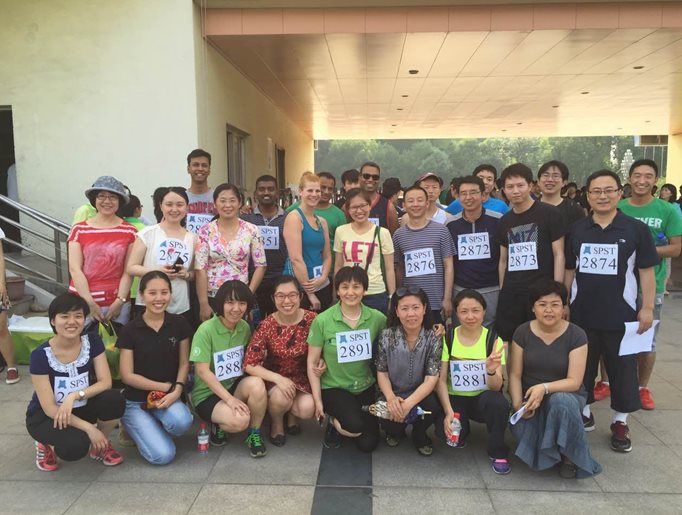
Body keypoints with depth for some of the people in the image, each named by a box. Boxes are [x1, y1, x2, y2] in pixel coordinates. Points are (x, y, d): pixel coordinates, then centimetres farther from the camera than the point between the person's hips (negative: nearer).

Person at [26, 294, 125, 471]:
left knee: (114, 399, -28)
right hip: (45, 416, -3)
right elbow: (49, 408, -22)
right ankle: (46, 443, 4)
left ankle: (100, 445, 1)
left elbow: (106, 382, -15)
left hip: (80, 408, 3)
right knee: (75, 446, -33)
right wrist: (89, 428, -28)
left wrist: (74, 396, -32)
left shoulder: (92, 342, -12)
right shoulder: (40, 355, -22)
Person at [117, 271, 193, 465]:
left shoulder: (179, 324, -2)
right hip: (136, 400, -2)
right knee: (163, 455, -18)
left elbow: (184, 363, 3)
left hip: (168, 396, 2)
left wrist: (177, 390, -16)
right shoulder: (130, 330, -9)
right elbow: (127, 375, -8)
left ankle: (156, 428, 4)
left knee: (181, 422, -33)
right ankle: (135, 426, 13)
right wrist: (166, 386, -12)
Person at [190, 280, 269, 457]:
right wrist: (229, 399, -25)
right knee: (240, 421, -32)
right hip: (207, 394, -4)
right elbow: (202, 371, -20)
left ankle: (254, 435, -6)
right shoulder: (206, 330, -18)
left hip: (235, 386, 5)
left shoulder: (244, 327, -1)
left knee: (257, 384, -30)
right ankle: (218, 426, 5)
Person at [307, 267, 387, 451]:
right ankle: (334, 421, 7)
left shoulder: (377, 318, -8)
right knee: (356, 425, -27)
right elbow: (312, 363, -7)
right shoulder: (322, 321, -14)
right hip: (333, 387, -3)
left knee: (368, 444, 1)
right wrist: (318, 401, -8)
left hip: (366, 387, 3)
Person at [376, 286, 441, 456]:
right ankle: (396, 431, 15)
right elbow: (382, 372, -3)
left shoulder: (433, 338, -11)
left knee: (431, 406, -31)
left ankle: (419, 436, 5)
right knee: (389, 422, -27)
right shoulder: (387, 336, -10)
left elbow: (432, 378, -14)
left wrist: (408, 403, -27)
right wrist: (391, 398, -23)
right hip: (393, 396, 0)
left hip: (420, 396, 0)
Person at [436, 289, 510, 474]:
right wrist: (449, 412, -22)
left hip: (483, 397, -1)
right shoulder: (448, 338, -7)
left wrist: (491, 371, -38)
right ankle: (461, 431, 13)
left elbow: (496, 387, -16)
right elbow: (441, 380, -8)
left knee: (498, 402, -33)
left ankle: (498, 453, -6)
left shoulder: (493, 339, -9)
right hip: (455, 398, 1)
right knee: (446, 429, -27)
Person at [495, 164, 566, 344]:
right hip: (510, 295, 4)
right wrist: (502, 292, 11)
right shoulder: (504, 222, 12)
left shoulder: (549, 214, -3)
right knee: (506, 342, 6)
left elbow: (558, 254, -4)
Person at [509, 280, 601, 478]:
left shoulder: (576, 335, -10)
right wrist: (518, 404, -19)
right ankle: (548, 450, 7)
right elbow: (515, 375, -3)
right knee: (519, 429, -30)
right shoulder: (522, 332, -4)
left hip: (566, 395, -1)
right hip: (529, 397, 2)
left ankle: (570, 455, -10)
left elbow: (574, 381, -15)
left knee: (560, 401, -38)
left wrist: (544, 388, -32)